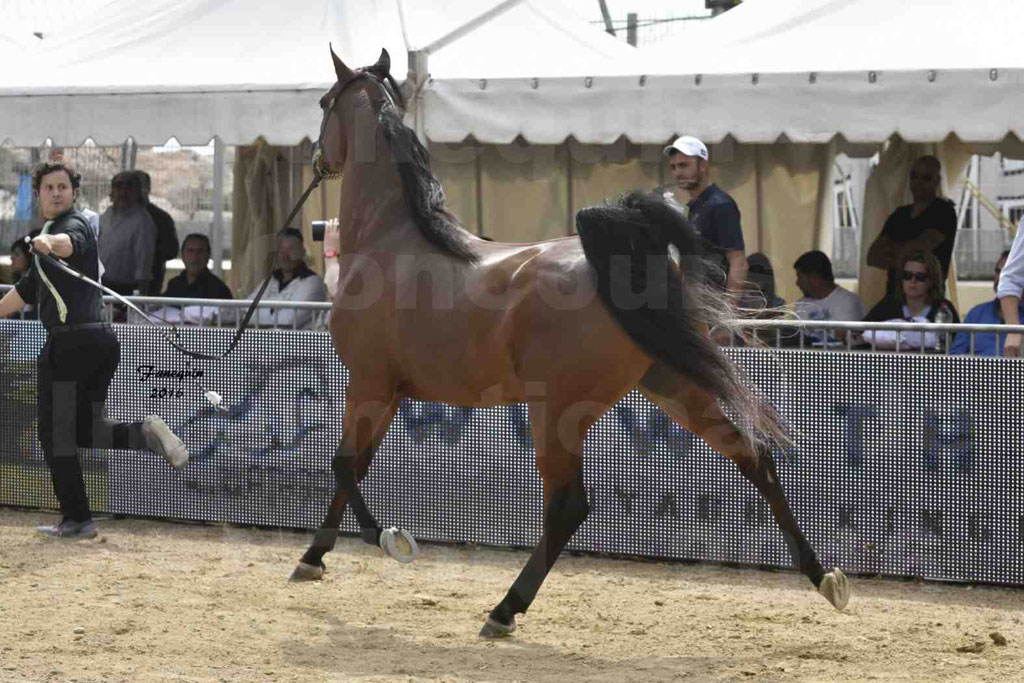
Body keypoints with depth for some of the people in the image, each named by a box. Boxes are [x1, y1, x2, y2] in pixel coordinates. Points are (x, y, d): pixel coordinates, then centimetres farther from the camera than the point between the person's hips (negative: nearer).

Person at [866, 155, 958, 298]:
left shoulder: (944, 212, 0)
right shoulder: (900, 214, 18)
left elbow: (919, 248, -13)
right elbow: (872, 256, 10)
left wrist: (891, 249, 3)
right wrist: (895, 262, -9)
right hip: (894, 294, 5)